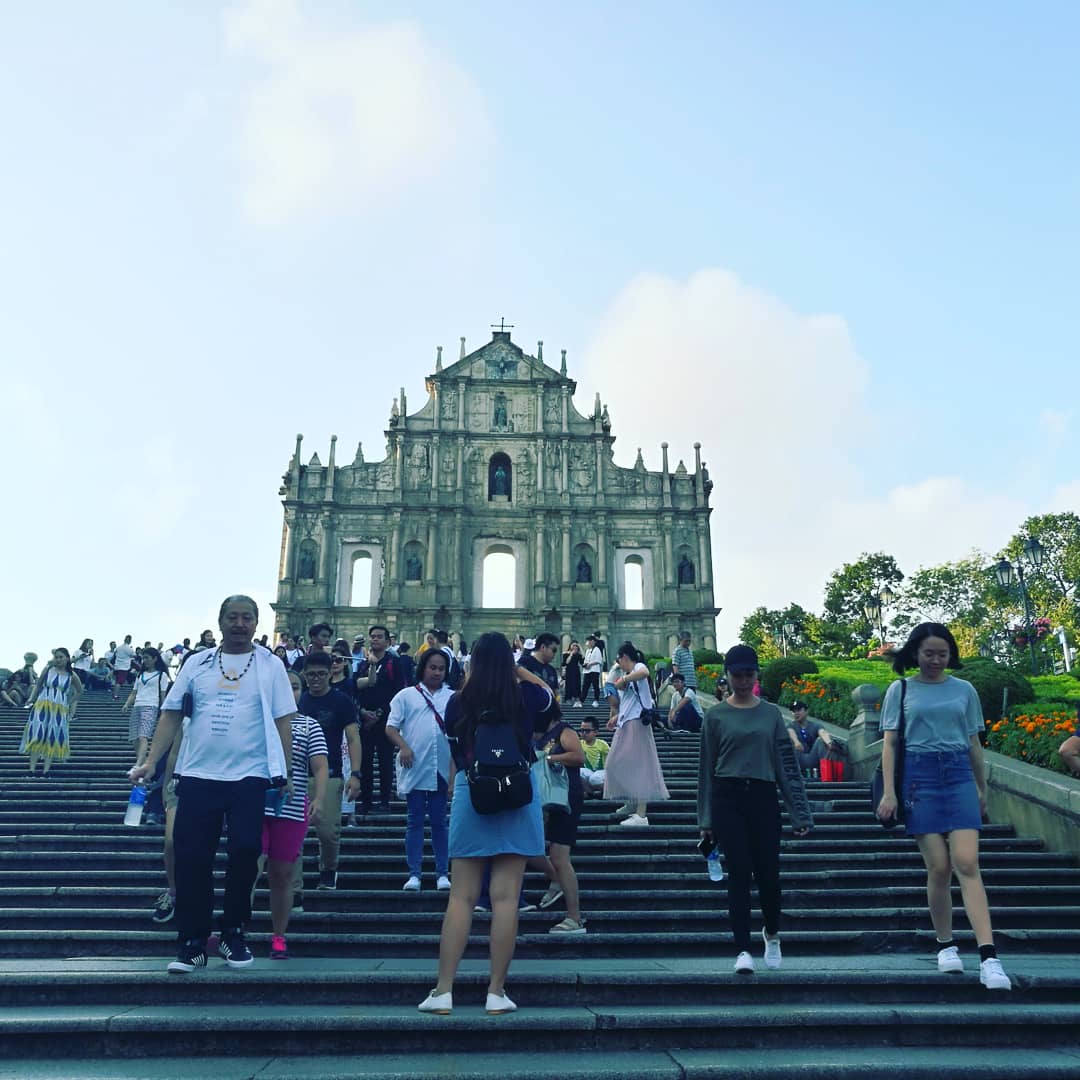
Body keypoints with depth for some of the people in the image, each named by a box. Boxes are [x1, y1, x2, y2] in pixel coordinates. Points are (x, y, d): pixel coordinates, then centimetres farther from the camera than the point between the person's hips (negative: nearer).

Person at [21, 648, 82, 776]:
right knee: (37, 736, -5)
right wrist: (32, 699, -3)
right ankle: (32, 770, -5)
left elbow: (79, 692, 17)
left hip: (60, 710, 1)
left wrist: (70, 703, 11)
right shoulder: (48, 669, 3)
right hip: (42, 707, -1)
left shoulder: (72, 676, 4)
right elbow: (38, 685, 8)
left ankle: (46, 771, 3)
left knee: (54, 738, 0)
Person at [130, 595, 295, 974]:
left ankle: (233, 934, 17)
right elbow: (171, 714, 8)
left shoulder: (269, 665, 3)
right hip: (198, 774, 2)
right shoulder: (197, 663, 8)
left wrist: (286, 772, -3)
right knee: (191, 858, 2)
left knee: (245, 851, -4)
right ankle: (192, 942, 16)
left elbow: (282, 720, 2)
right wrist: (150, 762, -1)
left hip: (250, 775, -2)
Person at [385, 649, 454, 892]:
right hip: (414, 769, -1)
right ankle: (414, 874, 9)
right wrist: (403, 746, -17)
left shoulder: (452, 697, 10)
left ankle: (442, 874, 12)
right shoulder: (406, 695, 5)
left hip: (442, 769, 1)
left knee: (439, 822, 7)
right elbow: (391, 728, 1)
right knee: (415, 822, 4)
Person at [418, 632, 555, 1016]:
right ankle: (496, 992, 7)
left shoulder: (459, 702, -2)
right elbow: (553, 697, 21)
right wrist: (521, 673, 27)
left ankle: (443, 990, 9)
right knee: (506, 897, 2)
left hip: (470, 797, 1)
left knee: (461, 896, 6)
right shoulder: (527, 696, -2)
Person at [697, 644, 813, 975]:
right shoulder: (716, 715, 3)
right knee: (739, 874, -2)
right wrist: (705, 820, 3)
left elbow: (787, 763, 7)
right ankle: (743, 950, 5)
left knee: (768, 873, 4)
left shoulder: (770, 713, 7)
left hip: (763, 798, 1)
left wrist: (800, 812, 2)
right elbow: (706, 768, 5)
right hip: (728, 798, -1)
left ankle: (772, 933, 32)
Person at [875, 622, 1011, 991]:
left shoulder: (964, 690, 11)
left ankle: (989, 957, -13)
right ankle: (945, 946, 16)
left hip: (959, 776, 1)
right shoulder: (900, 690, 6)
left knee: (966, 863, -12)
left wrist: (982, 789, 19)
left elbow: (974, 743, 17)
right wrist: (889, 792, -3)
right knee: (938, 867, -2)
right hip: (919, 777, -1)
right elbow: (889, 743, 4)